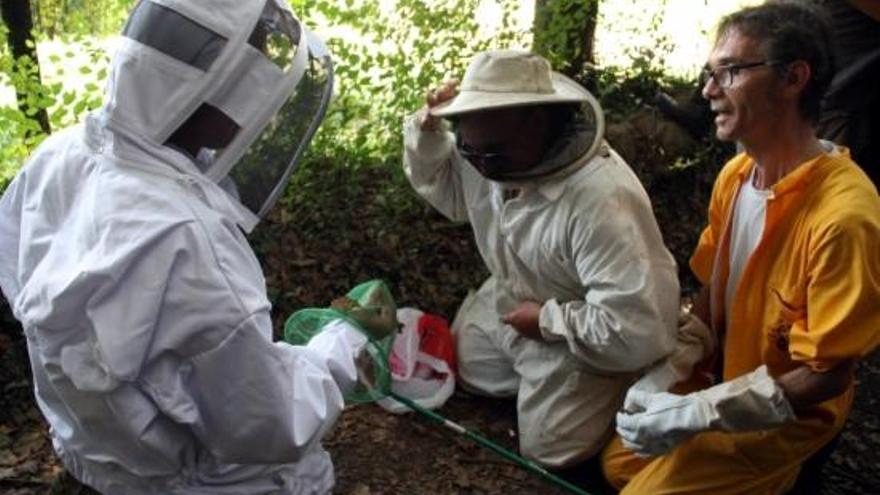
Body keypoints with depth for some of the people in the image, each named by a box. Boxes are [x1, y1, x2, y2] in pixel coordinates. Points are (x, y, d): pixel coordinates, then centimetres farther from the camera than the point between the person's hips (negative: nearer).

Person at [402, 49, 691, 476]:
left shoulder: (601, 202, -41)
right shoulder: (489, 151, -16)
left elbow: (641, 329, -40)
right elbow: (446, 190, 4)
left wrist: (549, 320, -27)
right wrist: (427, 130, -15)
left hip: (578, 343, -7)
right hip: (508, 305, 7)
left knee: (548, 455, 0)